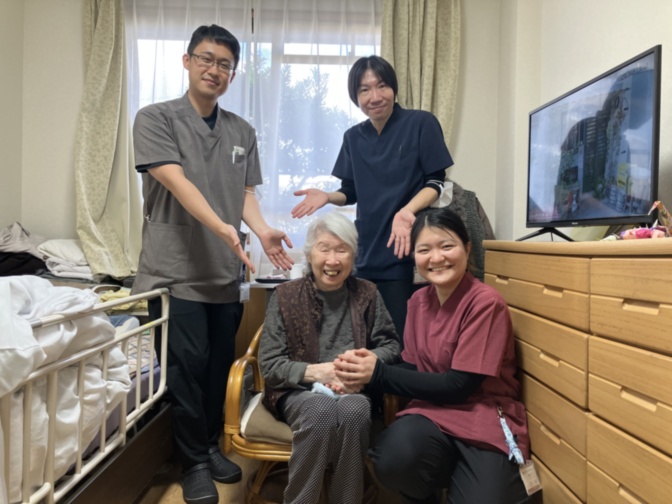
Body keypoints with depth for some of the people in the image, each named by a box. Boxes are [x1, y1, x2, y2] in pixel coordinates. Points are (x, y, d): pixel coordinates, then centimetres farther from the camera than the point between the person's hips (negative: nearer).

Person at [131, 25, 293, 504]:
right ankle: (195, 462, 21)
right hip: (176, 271, -4)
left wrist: (263, 231, -7)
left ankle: (211, 445, 33)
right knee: (188, 369, 1)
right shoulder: (156, 118, -1)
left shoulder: (242, 132, 13)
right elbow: (177, 183, -14)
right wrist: (222, 228, -28)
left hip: (227, 272, 4)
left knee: (220, 368, 12)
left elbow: (245, 193, 12)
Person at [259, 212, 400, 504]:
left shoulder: (367, 294, 5)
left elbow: (391, 345, 6)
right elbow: (269, 365, -5)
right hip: (298, 391, -1)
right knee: (321, 411, -34)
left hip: (354, 390, 2)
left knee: (354, 411, -33)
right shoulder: (285, 296, -1)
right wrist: (315, 372, -21)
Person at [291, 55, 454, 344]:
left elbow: (436, 182, -7)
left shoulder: (421, 123, -4)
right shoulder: (353, 138, 11)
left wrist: (408, 211, -25)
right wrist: (327, 197, -6)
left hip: (408, 252, -4)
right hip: (367, 254, 5)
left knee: (402, 340, -2)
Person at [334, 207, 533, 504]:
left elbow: (459, 386, -17)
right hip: (433, 412, 4)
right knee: (392, 458, -27)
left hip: (485, 420, -3)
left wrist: (379, 373, -18)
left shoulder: (485, 302, -15)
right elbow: (412, 369, 6)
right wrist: (363, 373, -14)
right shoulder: (418, 301, 5)